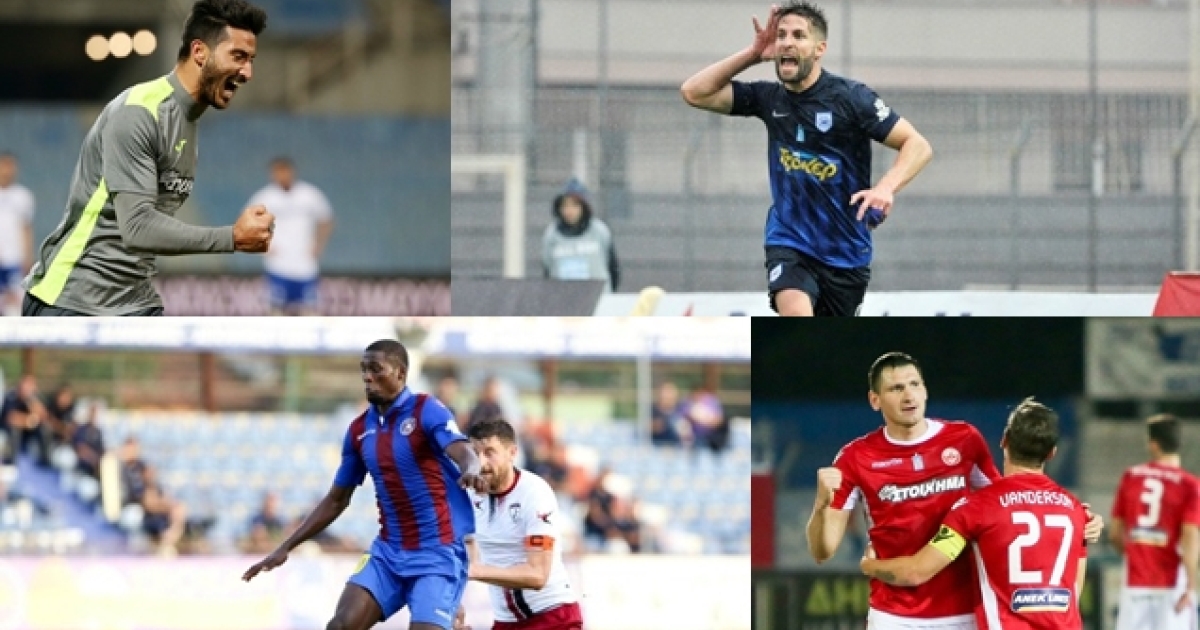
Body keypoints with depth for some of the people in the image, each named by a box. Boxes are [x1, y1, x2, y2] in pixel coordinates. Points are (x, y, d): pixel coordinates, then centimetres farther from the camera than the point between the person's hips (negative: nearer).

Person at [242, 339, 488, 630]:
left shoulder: (426, 410, -9)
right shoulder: (359, 430, 8)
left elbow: (463, 453, -27)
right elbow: (336, 500, 18)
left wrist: (470, 472, -52)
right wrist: (285, 548, 15)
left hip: (437, 551, -6)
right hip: (388, 550, 6)